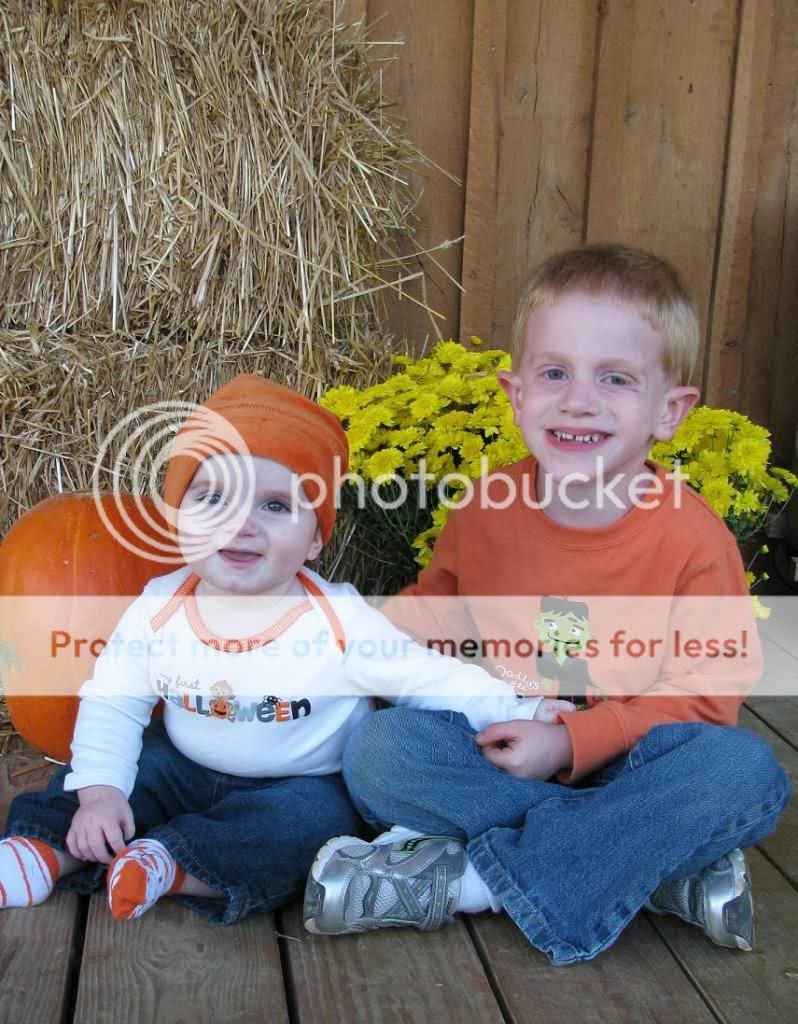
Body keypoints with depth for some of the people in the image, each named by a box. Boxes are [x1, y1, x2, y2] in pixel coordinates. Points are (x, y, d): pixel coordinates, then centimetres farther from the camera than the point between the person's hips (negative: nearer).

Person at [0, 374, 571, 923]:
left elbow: (431, 680, -15)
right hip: (184, 771, 4)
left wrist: (515, 711, -26)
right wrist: (99, 792, -16)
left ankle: (167, 867, -29)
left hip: (302, 786, -3)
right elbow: (111, 702, -5)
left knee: (308, 821, -31)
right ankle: (47, 852, -1)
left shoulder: (340, 624, -21)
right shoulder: (157, 609, -12)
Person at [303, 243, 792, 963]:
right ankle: (663, 863, -21)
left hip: (625, 761, -2)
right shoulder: (489, 507, -6)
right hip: (503, 753, 2)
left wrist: (573, 740, -21)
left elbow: (709, 690, -12)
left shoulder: (692, 540, -15)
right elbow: (434, 607, 12)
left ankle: (463, 876, -25)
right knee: (377, 749, -23)